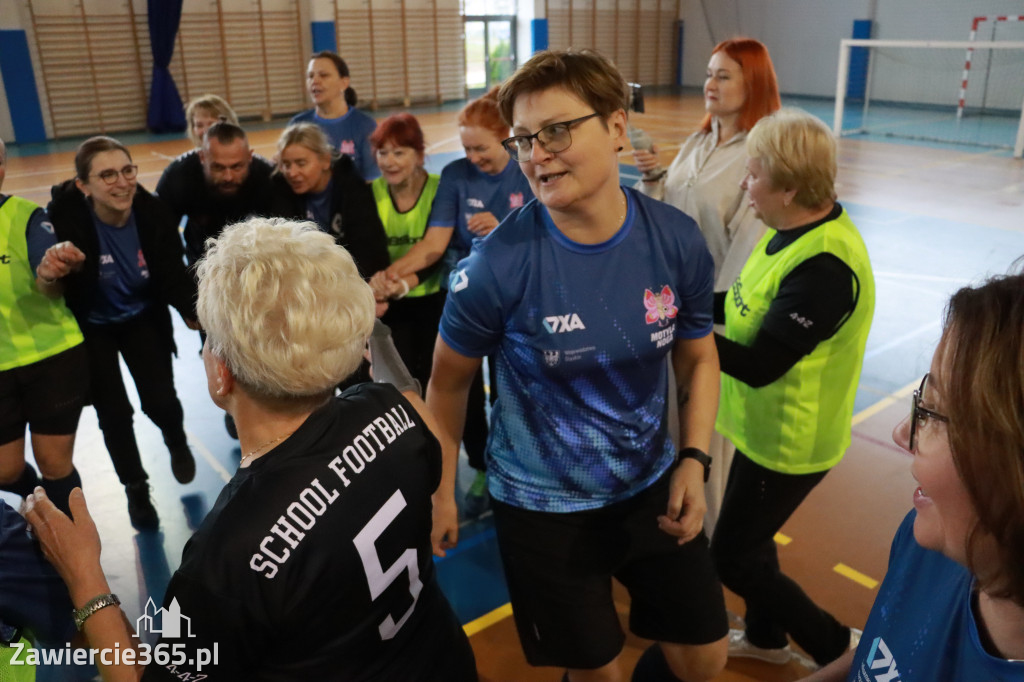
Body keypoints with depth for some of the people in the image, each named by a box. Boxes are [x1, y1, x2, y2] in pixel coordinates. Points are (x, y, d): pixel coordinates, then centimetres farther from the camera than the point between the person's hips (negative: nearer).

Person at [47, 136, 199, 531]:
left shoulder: (152, 213, -22)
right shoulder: (66, 217, -29)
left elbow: (172, 273, -19)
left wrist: (192, 311, -34)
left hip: (142, 318, 2)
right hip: (91, 327, -1)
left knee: (160, 401, -3)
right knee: (114, 413, 3)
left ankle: (177, 443, 35)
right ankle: (136, 490, 29)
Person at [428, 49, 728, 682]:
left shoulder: (678, 240, -13)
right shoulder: (498, 264, -22)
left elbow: (698, 357, 2)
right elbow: (449, 382, -7)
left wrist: (694, 459, -10)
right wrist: (441, 490, -1)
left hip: (652, 486, 4)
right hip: (543, 506, -3)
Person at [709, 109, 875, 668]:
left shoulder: (824, 267, -32)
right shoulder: (798, 231, -2)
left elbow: (758, 365, -31)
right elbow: (750, 306, 7)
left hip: (789, 440, -9)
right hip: (768, 425, 9)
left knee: (731, 555, 5)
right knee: (749, 534, 24)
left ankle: (836, 646, 24)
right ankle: (766, 636, 48)